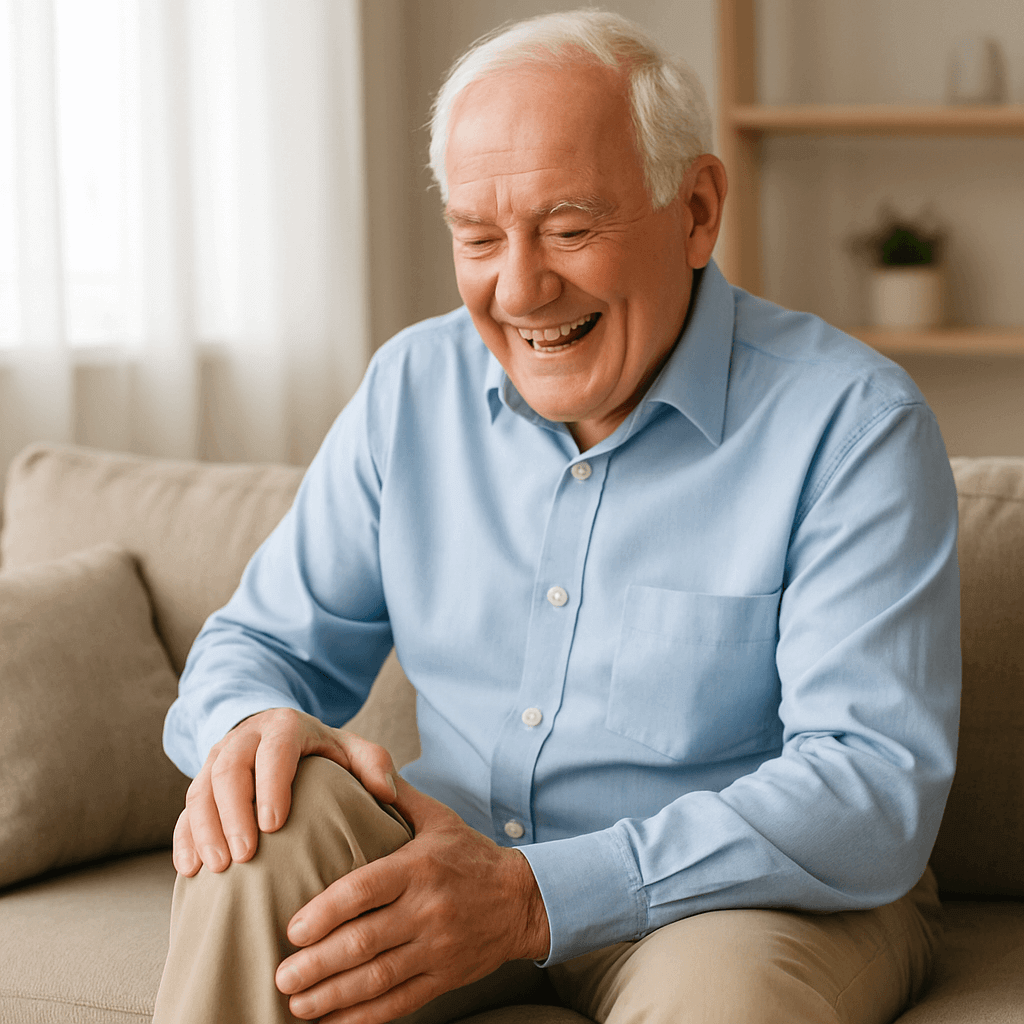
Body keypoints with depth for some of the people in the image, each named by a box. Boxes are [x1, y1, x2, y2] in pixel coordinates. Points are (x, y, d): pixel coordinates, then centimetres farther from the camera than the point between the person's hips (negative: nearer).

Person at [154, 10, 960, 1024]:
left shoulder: (853, 425, -14)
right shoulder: (413, 386, 4)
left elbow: (877, 786, -22)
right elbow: (267, 640, 11)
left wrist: (539, 897, -33)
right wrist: (248, 720, -18)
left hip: (758, 892, -4)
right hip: (464, 858, 4)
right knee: (272, 816, -25)